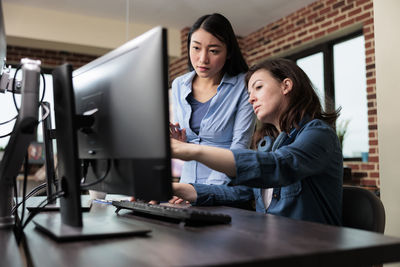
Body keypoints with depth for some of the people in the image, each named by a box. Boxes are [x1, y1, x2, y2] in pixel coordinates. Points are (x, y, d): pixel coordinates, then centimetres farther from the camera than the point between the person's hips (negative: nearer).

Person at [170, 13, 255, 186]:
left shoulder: (243, 86, -7)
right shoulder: (178, 85, 8)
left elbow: (239, 146, -11)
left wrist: (209, 190, -21)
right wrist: (180, 142, -4)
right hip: (188, 181, 4)